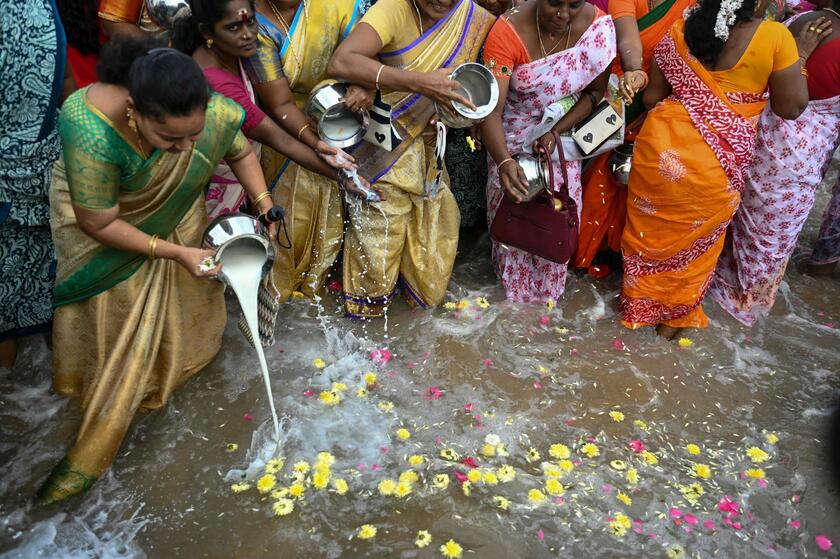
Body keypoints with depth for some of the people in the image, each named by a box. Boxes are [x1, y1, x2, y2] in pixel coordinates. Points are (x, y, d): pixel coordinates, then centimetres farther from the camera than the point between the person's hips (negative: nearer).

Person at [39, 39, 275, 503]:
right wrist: (177, 253, -28)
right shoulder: (93, 133, -42)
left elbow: (240, 153, -7)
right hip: (99, 226, -4)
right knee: (116, 329, 8)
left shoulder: (214, 113, -31)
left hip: (174, 219, 4)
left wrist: (264, 204, -18)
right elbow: (99, 224, -30)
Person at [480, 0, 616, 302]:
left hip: (563, 133, 2)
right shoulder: (508, 31, -28)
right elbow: (492, 109, -33)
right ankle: (513, 285, 35)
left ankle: (548, 289, 37)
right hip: (510, 140, -2)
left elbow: (595, 90, -7)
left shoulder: (599, 25, -19)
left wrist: (556, 131, -22)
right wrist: (504, 161, -49)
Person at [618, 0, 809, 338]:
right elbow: (791, 107, -4)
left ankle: (639, 302, 37)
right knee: (695, 238, 18)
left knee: (651, 226, 21)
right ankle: (674, 317, 33)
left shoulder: (677, 33, -1)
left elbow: (651, 97, 5)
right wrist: (800, 54, 9)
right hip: (716, 163, -2)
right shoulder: (774, 36, -10)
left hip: (663, 145, 2)